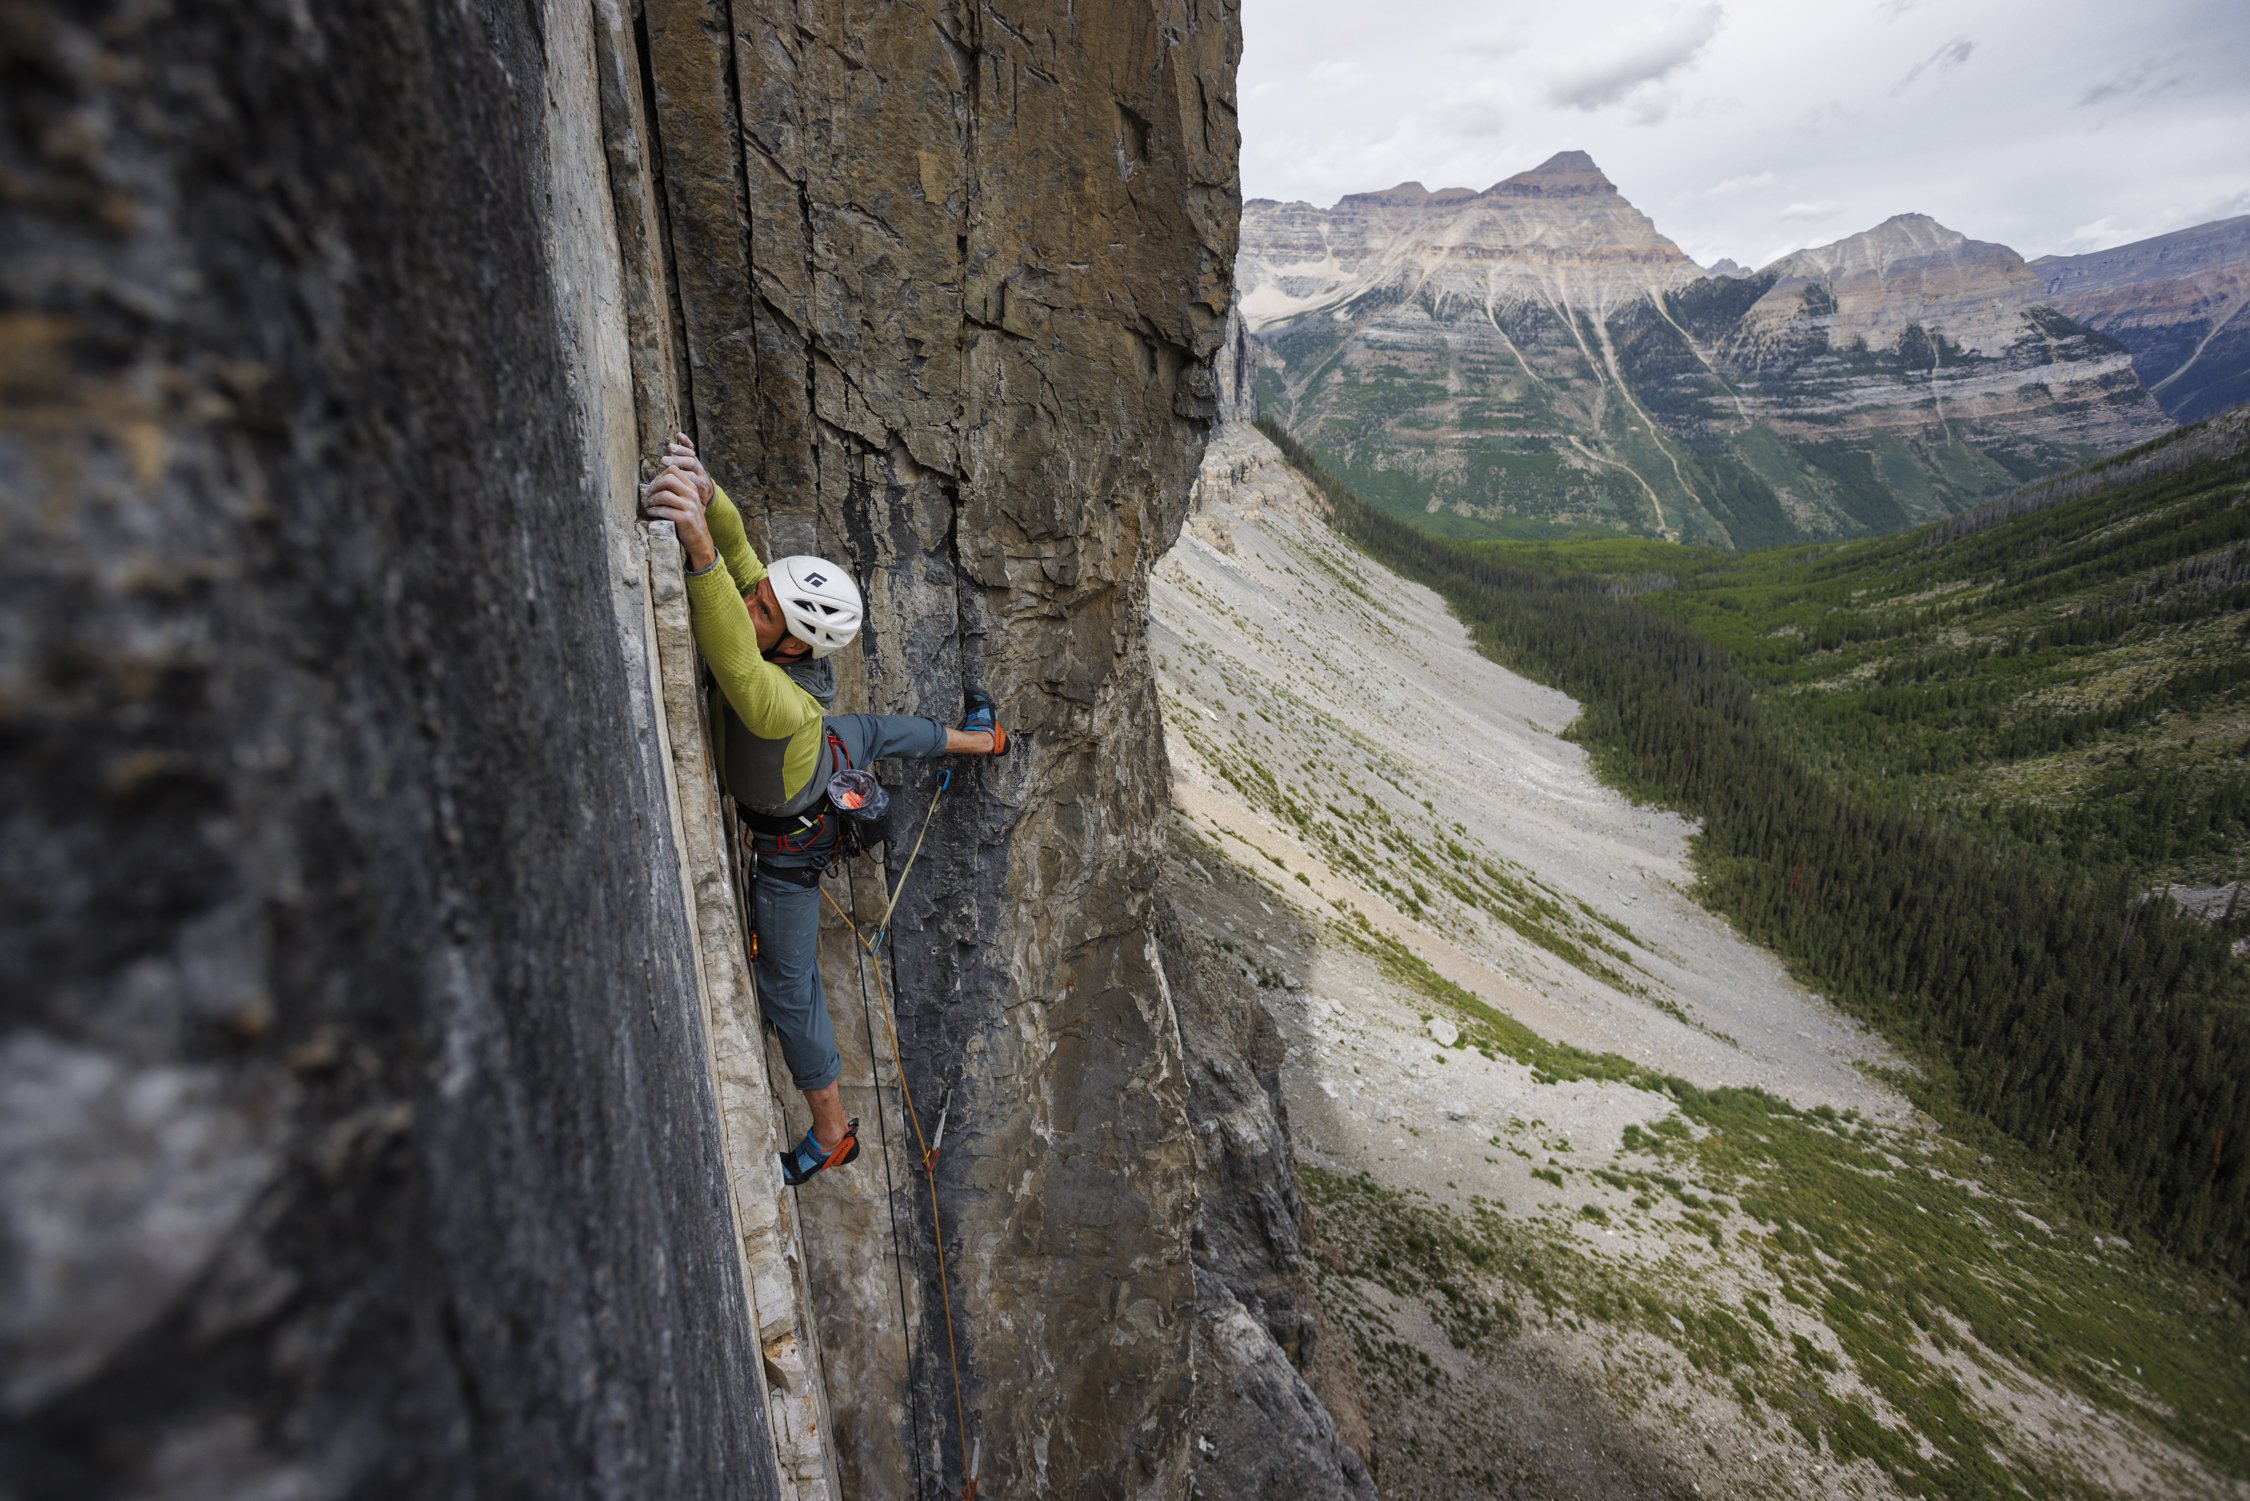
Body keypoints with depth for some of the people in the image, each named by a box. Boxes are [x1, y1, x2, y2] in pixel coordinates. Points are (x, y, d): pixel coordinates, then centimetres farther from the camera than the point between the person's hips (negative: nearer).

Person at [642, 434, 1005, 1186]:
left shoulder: (783, 703, -49)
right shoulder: (785, 624, -29)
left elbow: (735, 665, -70)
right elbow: (735, 543, -32)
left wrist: (699, 547, -83)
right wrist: (704, 493, -54)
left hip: (790, 843, -7)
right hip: (824, 755, 7)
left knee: (788, 989, 8)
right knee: (872, 731, 42)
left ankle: (832, 1134, 26)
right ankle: (980, 739, 68)